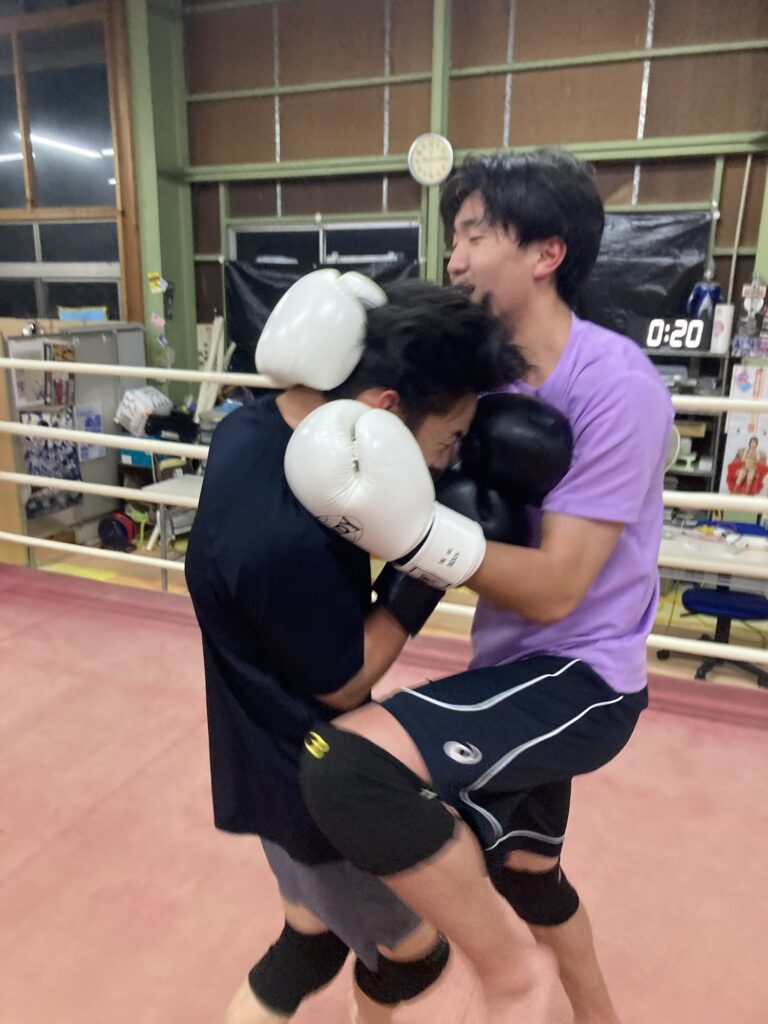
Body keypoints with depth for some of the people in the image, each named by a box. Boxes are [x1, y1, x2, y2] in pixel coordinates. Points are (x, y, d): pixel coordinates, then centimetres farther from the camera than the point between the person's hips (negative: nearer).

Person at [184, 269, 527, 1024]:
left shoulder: (252, 427, -9)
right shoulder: (287, 542, -37)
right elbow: (346, 682, -21)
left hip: (276, 755, 8)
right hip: (312, 777, -8)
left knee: (312, 939, 27)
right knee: (415, 947, 19)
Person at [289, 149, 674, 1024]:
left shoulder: (614, 386, -21)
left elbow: (553, 588, -25)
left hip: (579, 678, -8)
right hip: (515, 666, 8)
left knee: (347, 762, -29)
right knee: (520, 865, 29)